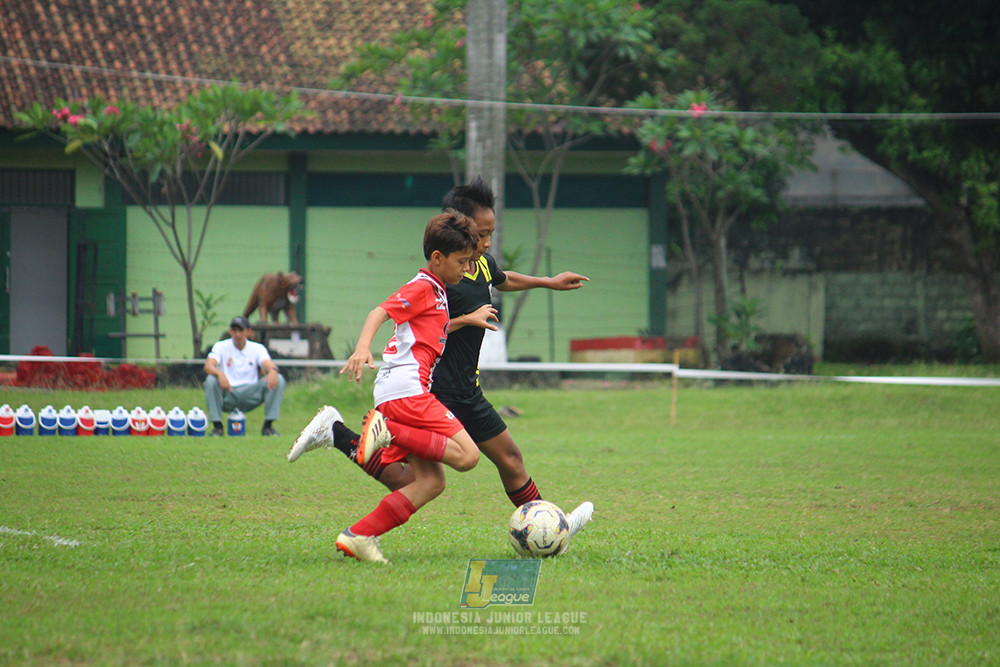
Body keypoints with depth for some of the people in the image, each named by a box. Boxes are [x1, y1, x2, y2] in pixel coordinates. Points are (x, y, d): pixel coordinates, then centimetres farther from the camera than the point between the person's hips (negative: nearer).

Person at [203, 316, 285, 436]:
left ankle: (268, 426, -18)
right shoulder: (221, 347, 4)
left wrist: (272, 371, -37)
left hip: (250, 393, 1)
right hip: (227, 395, -1)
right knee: (211, 380, -31)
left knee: (278, 380, -19)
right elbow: (208, 366, -14)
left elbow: (268, 365, -11)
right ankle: (217, 426, -22)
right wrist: (220, 374, -38)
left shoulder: (257, 348, 8)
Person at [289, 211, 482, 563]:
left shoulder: (436, 292, 25)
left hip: (394, 395, 10)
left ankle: (359, 536, -7)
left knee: (431, 481, 1)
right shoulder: (423, 287, -4)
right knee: (467, 455, -19)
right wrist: (362, 348, -34)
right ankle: (388, 431, -19)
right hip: (407, 390, -10)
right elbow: (380, 312, -18)